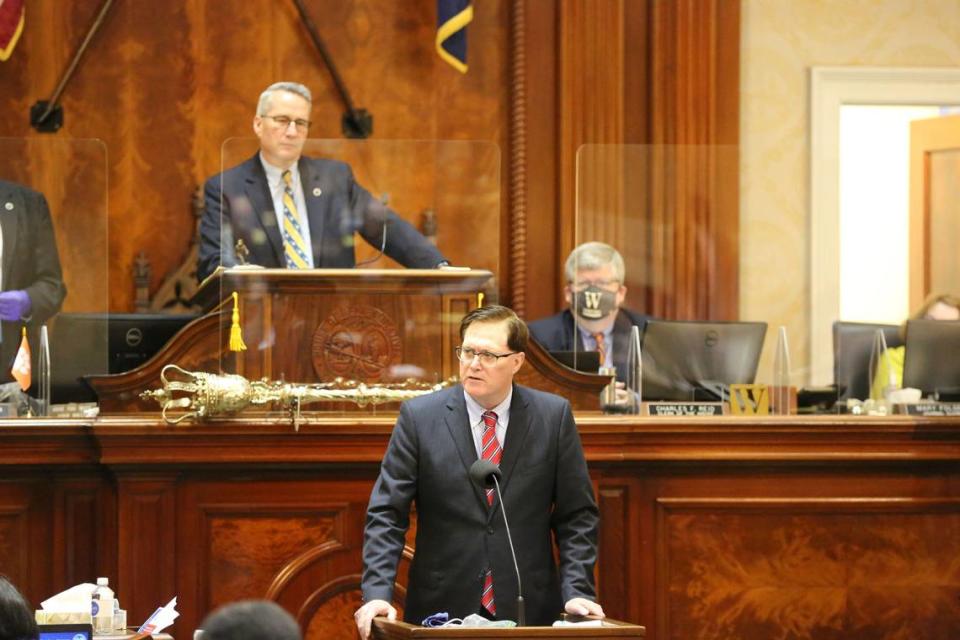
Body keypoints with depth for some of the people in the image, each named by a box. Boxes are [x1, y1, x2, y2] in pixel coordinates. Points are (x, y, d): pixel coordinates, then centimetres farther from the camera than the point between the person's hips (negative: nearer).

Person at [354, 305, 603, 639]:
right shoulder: (418, 416, -2)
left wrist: (577, 592, -7)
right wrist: (376, 594, -14)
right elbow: (386, 514, -3)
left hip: (529, 611, 1)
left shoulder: (554, 416, 1)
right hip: (442, 611, 0)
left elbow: (577, 514, 4)